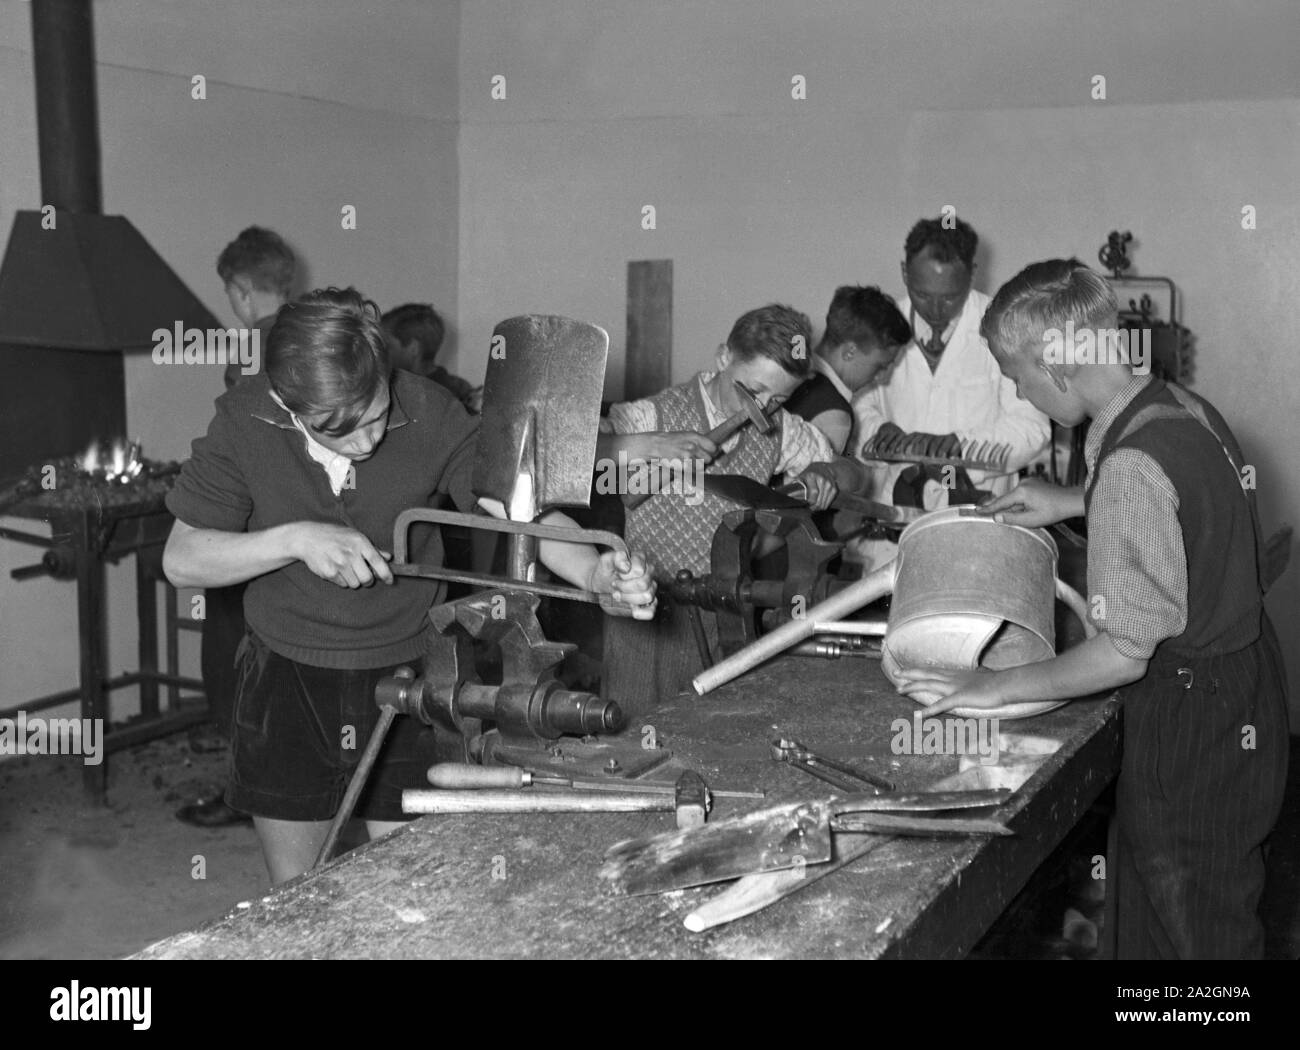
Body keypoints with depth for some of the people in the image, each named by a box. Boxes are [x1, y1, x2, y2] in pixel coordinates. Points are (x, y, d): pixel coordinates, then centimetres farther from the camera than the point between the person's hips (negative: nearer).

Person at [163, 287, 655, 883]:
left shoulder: (427, 413, -15)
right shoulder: (245, 421, -14)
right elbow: (181, 560, -9)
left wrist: (596, 574, -29)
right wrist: (295, 539, -24)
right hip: (288, 679, 1)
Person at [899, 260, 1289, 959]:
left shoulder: (1131, 465, -29)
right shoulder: (1182, 405, -2)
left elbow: (1125, 654, -27)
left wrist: (997, 687, -16)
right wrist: (1075, 503, 13)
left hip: (1192, 727, -9)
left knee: (1192, 932, 9)